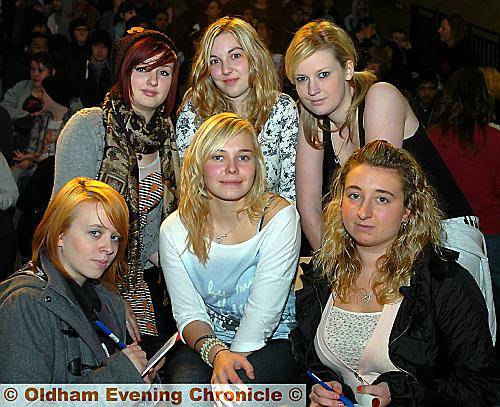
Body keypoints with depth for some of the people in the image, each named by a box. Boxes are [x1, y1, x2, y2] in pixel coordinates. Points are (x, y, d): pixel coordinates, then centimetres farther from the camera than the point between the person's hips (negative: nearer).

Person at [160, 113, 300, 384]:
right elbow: (188, 313, -6)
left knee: (231, 385, -31)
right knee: (185, 382, -29)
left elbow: (263, 312, -16)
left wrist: (235, 357, -26)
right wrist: (215, 352, -25)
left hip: (271, 342, -1)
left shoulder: (279, 216, -12)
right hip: (203, 344, 2)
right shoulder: (175, 229, -3)